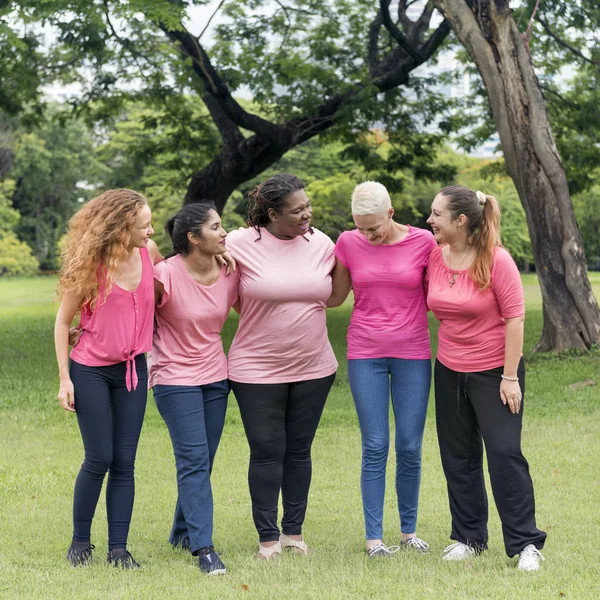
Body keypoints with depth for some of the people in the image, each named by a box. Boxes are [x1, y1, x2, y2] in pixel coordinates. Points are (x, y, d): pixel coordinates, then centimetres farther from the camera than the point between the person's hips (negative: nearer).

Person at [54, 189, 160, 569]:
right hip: (91, 370, -4)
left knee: (124, 462, 2)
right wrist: (65, 378, -9)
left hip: (133, 369, 4)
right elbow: (63, 321, -6)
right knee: (99, 459, -3)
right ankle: (80, 541, 15)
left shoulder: (150, 252, -5)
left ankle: (119, 548, 7)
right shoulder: (91, 264, -15)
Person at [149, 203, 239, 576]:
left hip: (215, 376, 5)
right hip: (175, 378, -5)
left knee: (203, 461, 10)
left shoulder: (230, 273, -2)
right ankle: (204, 548, -11)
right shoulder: (165, 275, -17)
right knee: (194, 460, -11)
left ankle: (183, 532, 27)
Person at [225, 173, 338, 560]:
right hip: (258, 369, -3)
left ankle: (294, 531, 24)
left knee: (299, 450, 12)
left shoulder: (320, 243, 1)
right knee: (267, 452, 2)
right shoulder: (241, 244, -11)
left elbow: (332, 291, 16)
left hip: (313, 368, 3)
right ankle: (268, 537, 15)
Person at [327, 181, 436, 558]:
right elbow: (334, 297, 12)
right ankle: (374, 537, 5)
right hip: (365, 356, 0)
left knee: (410, 447, 2)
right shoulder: (348, 244, 2)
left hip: (413, 355, 0)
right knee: (375, 447, -1)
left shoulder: (423, 242, -2)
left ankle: (410, 531, 17)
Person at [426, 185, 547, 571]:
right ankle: (468, 537, 23)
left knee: (505, 453, -8)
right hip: (449, 372, 6)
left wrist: (510, 377, -17)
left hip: (494, 371, -6)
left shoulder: (496, 260, -17)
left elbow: (514, 318, -15)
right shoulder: (434, 256, -1)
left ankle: (526, 543, 1)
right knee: (458, 458, 11)